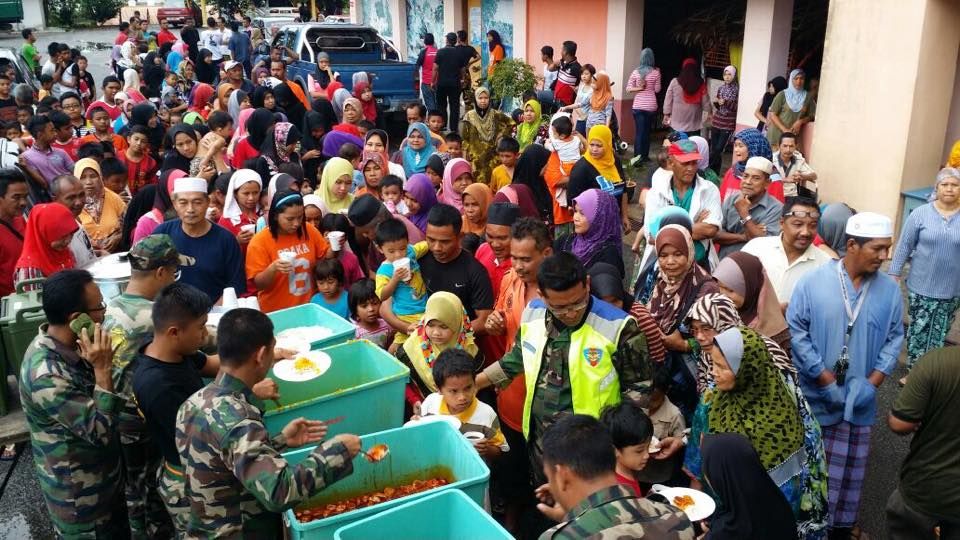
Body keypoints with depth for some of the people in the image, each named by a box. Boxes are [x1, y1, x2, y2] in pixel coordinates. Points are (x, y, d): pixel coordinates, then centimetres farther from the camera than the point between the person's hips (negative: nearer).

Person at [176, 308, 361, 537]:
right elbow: (279, 492, -36)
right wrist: (337, 450, -25)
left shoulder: (195, 402, -3)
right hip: (240, 533, -8)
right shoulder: (235, 419, -28)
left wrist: (281, 441, 3)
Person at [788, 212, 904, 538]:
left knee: (850, 470, 16)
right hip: (815, 397, -3)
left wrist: (872, 383, -9)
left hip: (860, 401, 3)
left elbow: (894, 339, 2)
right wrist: (827, 380, -14)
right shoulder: (813, 282, -12)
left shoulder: (889, 290, -2)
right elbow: (797, 331, -13)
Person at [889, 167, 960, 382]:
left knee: (939, 335, 12)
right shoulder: (921, 213, -6)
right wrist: (894, 275, -4)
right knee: (918, 331, 7)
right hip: (921, 286, -1)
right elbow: (904, 246, -2)